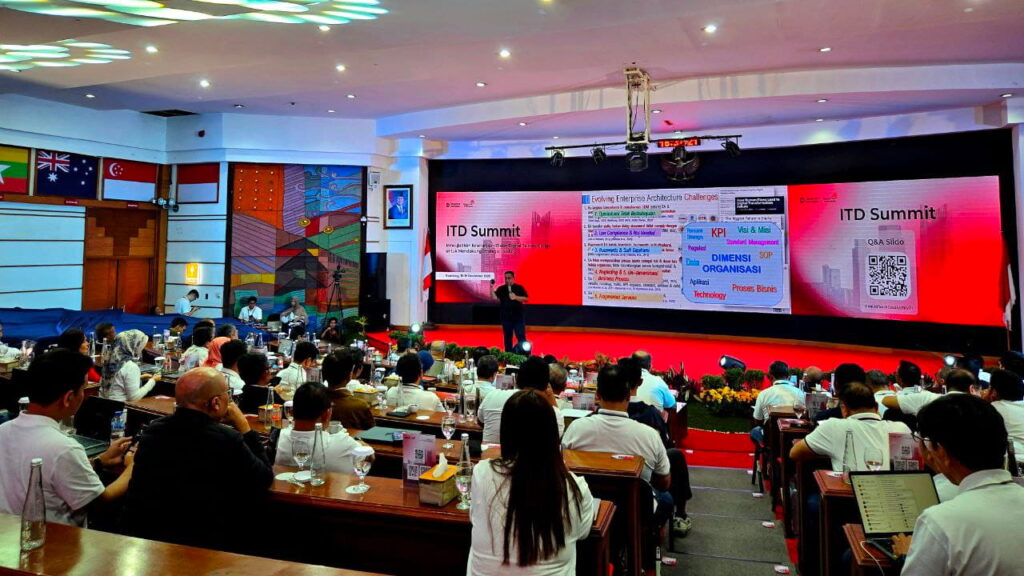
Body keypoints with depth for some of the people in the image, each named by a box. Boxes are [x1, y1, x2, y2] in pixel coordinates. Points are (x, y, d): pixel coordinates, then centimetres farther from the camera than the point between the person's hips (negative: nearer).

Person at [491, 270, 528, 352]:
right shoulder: (501, 289, 5)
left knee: (521, 337, -3)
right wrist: (491, 287, -19)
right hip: (506, 318, 2)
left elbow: (526, 299, -4)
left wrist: (516, 297, -16)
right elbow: (494, 298, -8)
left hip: (518, 317, -2)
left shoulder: (519, 288, 2)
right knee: (507, 338, 9)